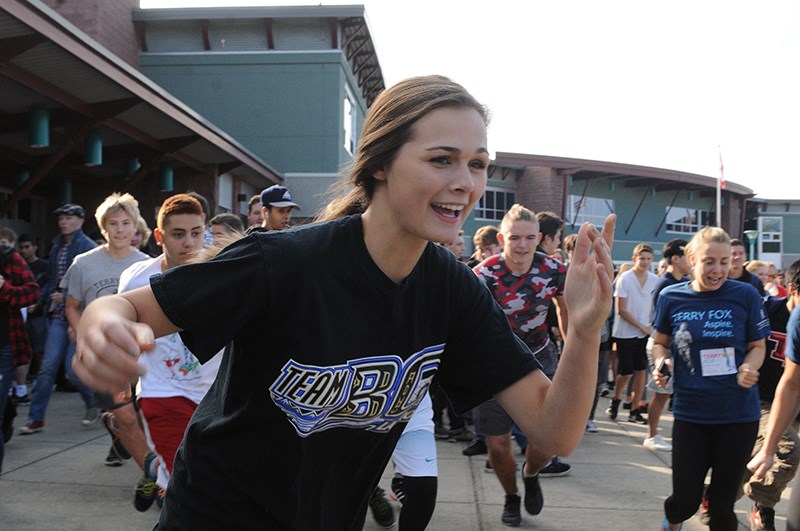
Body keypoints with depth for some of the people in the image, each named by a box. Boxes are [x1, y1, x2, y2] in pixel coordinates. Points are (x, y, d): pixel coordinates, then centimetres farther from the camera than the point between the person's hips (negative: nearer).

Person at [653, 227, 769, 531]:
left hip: (738, 414, 0)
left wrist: (749, 367, -17)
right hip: (690, 412, 0)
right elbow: (660, 343, 12)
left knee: (722, 502, 8)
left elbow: (757, 346, 4)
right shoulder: (672, 297, -2)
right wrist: (663, 362, -10)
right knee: (685, 500, 3)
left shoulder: (746, 295, -5)